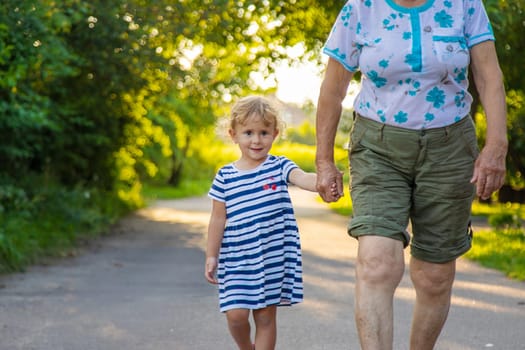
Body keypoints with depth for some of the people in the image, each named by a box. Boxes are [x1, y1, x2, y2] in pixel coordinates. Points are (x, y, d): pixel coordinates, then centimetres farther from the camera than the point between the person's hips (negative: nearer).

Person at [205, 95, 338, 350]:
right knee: (236, 313, -4)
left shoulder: (279, 167, -1)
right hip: (236, 257, 1)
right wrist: (211, 256, 6)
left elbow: (303, 178, -21)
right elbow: (218, 219, 7)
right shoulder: (225, 176, 3)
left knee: (266, 315, 5)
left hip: (273, 255, -1)